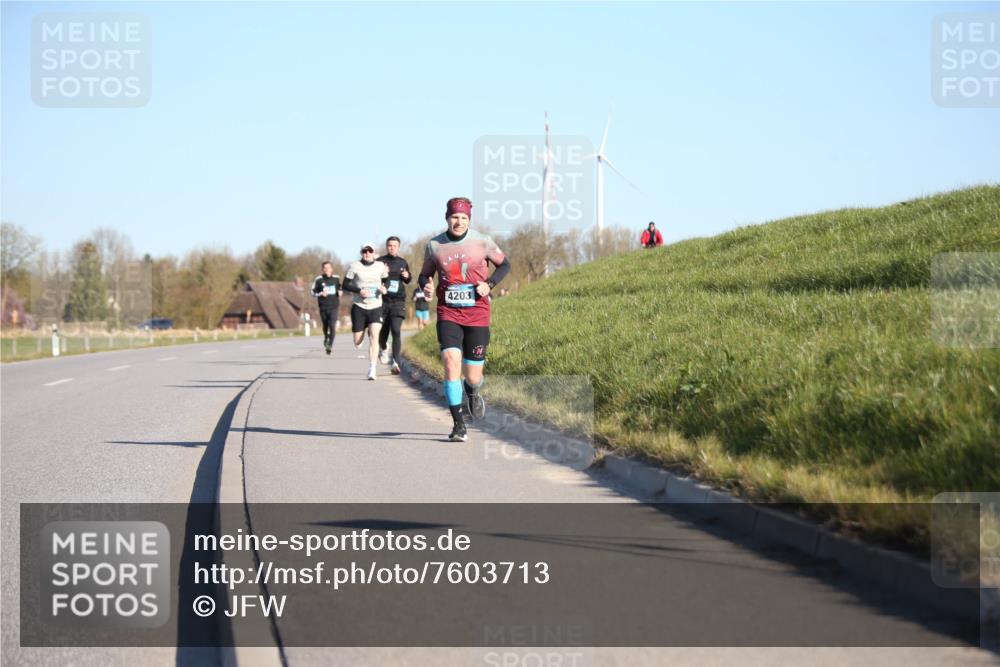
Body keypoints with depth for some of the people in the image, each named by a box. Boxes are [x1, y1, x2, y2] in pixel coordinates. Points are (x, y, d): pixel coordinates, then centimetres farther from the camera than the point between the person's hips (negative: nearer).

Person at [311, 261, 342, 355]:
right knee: (325, 325, 15)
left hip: (334, 307, 0)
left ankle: (330, 345, -12)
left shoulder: (336, 279, 3)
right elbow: (313, 292, 3)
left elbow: (340, 288, 21)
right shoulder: (319, 279, -3)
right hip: (323, 307, 0)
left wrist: (340, 292, 0)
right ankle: (326, 338, 46)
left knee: (332, 325, -16)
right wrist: (321, 294, -15)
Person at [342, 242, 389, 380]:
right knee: (357, 342, 4)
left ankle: (372, 370, -17)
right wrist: (359, 291, -17)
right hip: (359, 307, -1)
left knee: (374, 337, -17)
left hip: (376, 308, 1)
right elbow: (345, 285, -1)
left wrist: (384, 288, -4)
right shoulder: (354, 266, -2)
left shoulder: (380, 266, 5)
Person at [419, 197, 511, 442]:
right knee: (451, 360, -21)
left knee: (473, 377, 2)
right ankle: (459, 425, -14)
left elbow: (504, 265, 10)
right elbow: (425, 274, 14)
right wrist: (426, 286, -10)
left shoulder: (482, 242, -3)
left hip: (477, 314, 0)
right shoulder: (434, 246, 0)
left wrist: (489, 284, -8)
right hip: (448, 314, 0)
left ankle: (473, 392, 43)